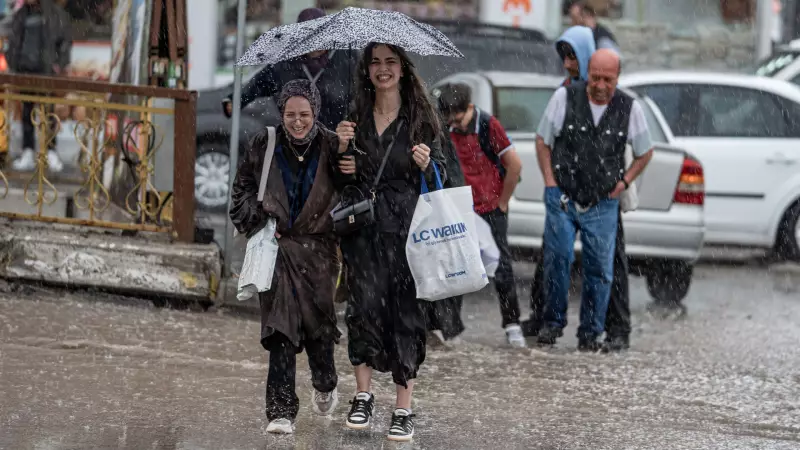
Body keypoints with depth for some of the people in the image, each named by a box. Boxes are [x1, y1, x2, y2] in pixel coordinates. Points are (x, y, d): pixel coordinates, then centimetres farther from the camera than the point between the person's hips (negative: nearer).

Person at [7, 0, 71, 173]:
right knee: (26, 113, 3)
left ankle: (51, 152, 0)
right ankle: (28, 154, 5)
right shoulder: (20, 16, 15)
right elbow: (12, 43, 19)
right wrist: (12, 66, 7)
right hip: (24, 70, 4)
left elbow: (65, 40, 1)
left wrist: (60, 64, -9)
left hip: (46, 71, -4)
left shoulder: (55, 14, 2)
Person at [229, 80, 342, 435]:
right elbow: (242, 190, 10)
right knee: (281, 325, -8)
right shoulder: (265, 146, -1)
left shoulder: (331, 147, -5)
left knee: (318, 320, 10)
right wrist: (259, 224, 0)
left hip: (317, 249, 0)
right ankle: (281, 410, -10)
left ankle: (325, 387, 39)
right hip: (277, 247, 0)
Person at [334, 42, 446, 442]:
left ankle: (403, 409, 1)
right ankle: (363, 395, 6)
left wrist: (426, 165, -16)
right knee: (365, 303, -8)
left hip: (406, 226, -2)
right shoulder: (355, 115, 10)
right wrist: (341, 150, -5)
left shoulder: (421, 116, 3)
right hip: (362, 225, 2)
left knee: (405, 307, -4)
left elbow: (438, 176, 5)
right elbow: (339, 178, 15)